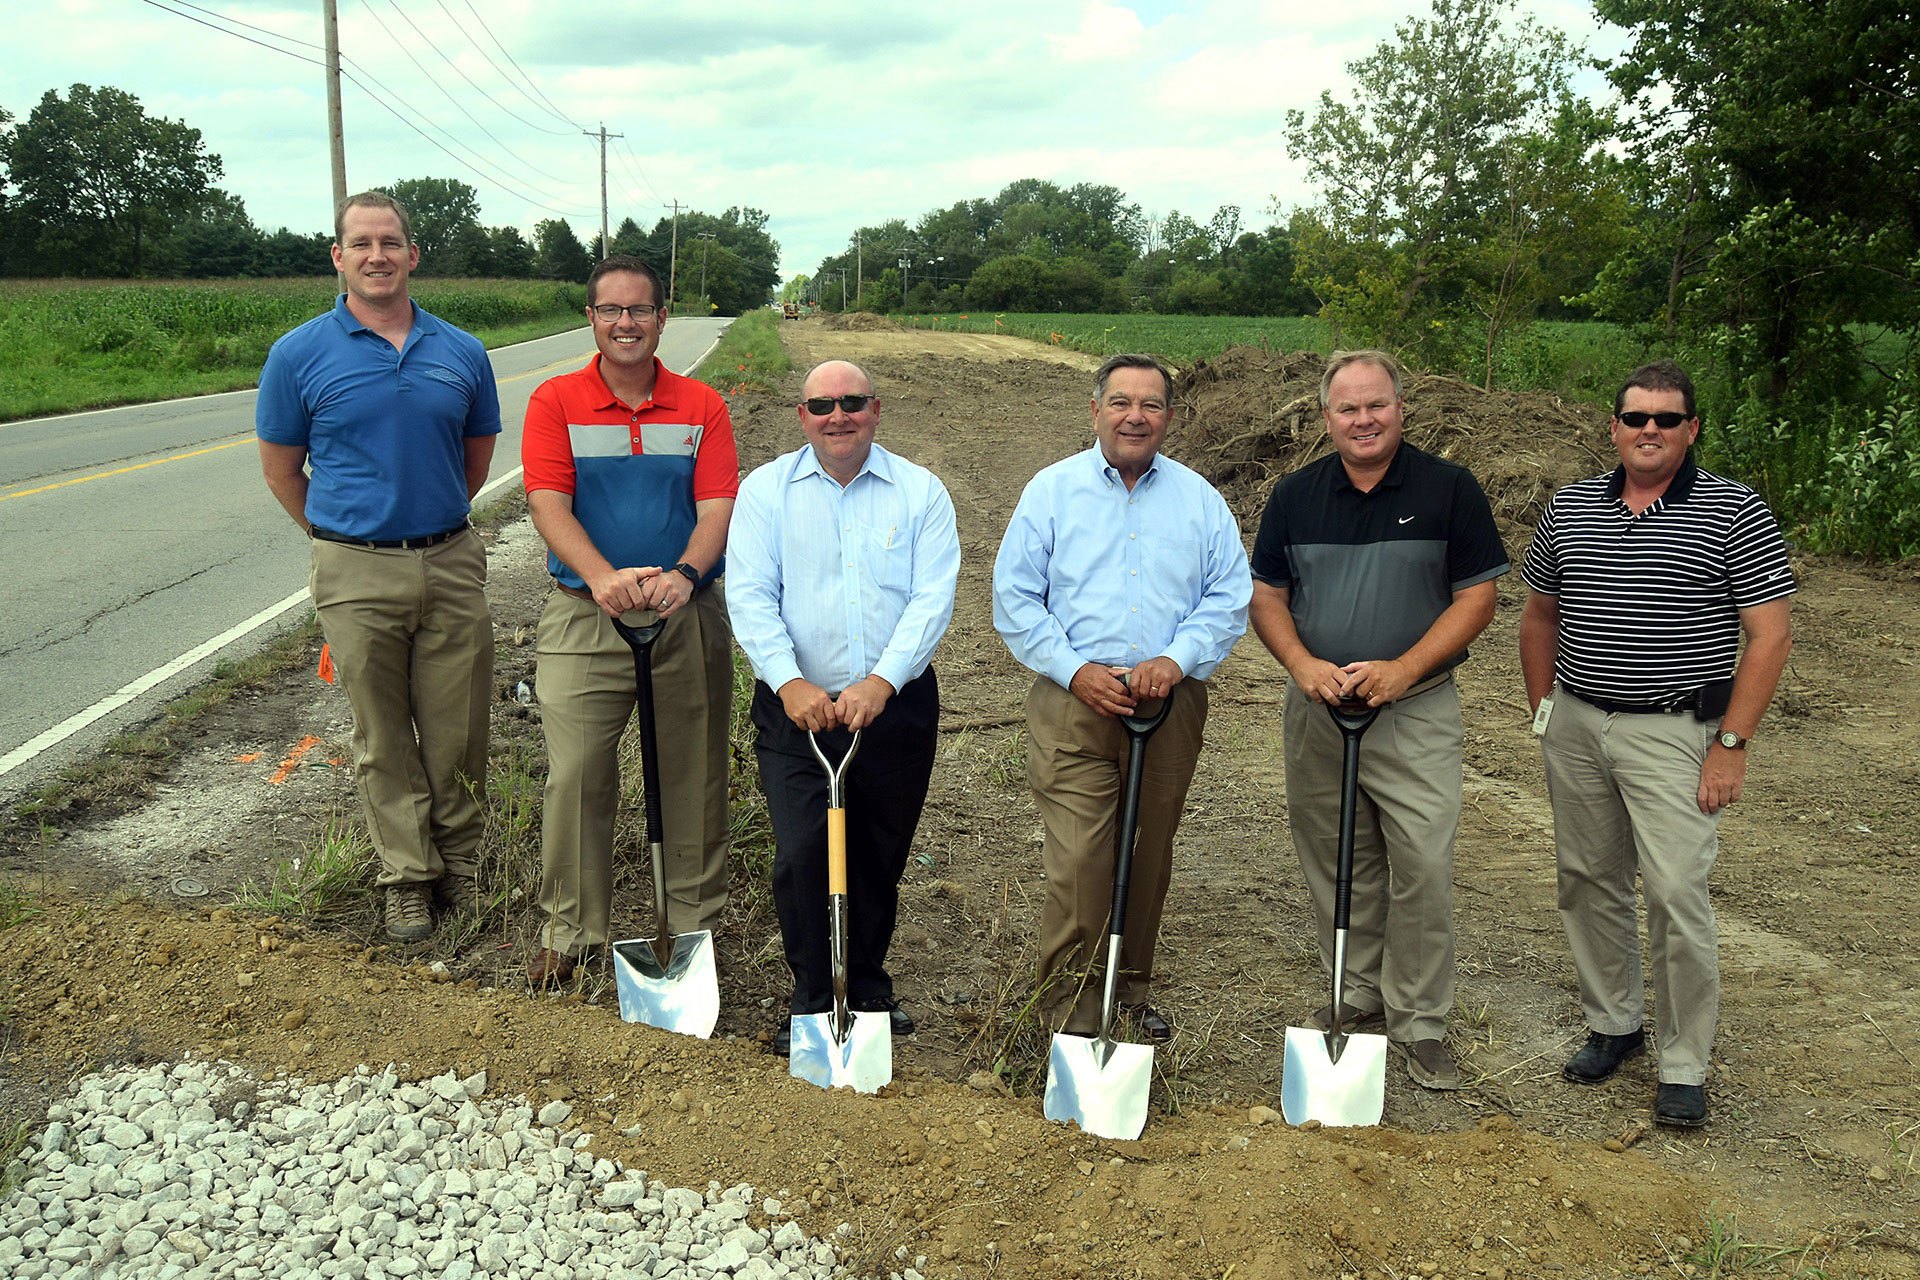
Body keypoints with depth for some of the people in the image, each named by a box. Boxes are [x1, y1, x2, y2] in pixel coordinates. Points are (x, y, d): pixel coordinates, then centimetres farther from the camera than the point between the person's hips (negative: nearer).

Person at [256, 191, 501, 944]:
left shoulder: (462, 353, 4)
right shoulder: (299, 355, -2)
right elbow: (280, 467, 7)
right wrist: (341, 534, 13)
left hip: (452, 564, 2)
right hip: (357, 575, -1)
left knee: (458, 731, 7)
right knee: (382, 739, 7)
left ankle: (458, 865, 25)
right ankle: (406, 877, 20)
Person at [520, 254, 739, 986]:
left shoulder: (702, 408, 5)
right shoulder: (556, 402, 1)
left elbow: (717, 507, -6)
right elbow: (548, 503, -11)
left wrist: (683, 575, -26)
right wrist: (603, 576, -28)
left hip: (687, 616, 1)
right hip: (584, 617, -1)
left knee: (693, 775, 9)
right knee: (576, 775, -2)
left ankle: (694, 920, 25)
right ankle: (569, 930, 14)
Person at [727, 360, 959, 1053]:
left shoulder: (920, 492, 4)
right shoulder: (766, 490, 4)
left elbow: (932, 598, -6)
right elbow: (750, 597, -5)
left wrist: (880, 682, -20)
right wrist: (790, 682, -20)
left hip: (895, 706, 1)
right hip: (796, 707, -1)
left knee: (880, 858, 11)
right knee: (800, 855, -9)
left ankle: (870, 989, 31)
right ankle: (810, 1001, 10)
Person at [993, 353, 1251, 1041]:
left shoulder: (1200, 501, 10)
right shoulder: (1052, 490, 4)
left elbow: (1229, 597, 6)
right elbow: (1014, 597, 0)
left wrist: (1177, 658, -11)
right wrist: (1075, 670, -11)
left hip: (1172, 702, 3)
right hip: (1073, 702, -2)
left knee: (1149, 856, 12)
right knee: (1076, 861, -9)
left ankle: (1131, 988, 28)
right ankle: (1069, 1003, 4)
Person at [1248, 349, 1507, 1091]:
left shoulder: (1449, 489, -2)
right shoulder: (1295, 495, 7)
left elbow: (1476, 598, -4)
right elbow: (1266, 595, 8)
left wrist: (1402, 668, -16)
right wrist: (1302, 664, -11)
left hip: (1417, 714, -3)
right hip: (1316, 711, 3)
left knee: (1423, 869, -5)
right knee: (1337, 869, 11)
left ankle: (1419, 1022, 10)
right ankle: (1357, 1001, 27)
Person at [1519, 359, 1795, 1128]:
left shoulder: (1733, 512, -5)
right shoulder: (1570, 508, 8)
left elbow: (1770, 635, -7)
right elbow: (1540, 615, 17)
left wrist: (1731, 744, -12)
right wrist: (1544, 712, 11)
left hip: (1674, 732, -4)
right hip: (1575, 726, 5)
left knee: (1676, 894, -7)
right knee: (1589, 882, 12)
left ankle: (1684, 1065, 7)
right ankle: (1613, 1023, 30)